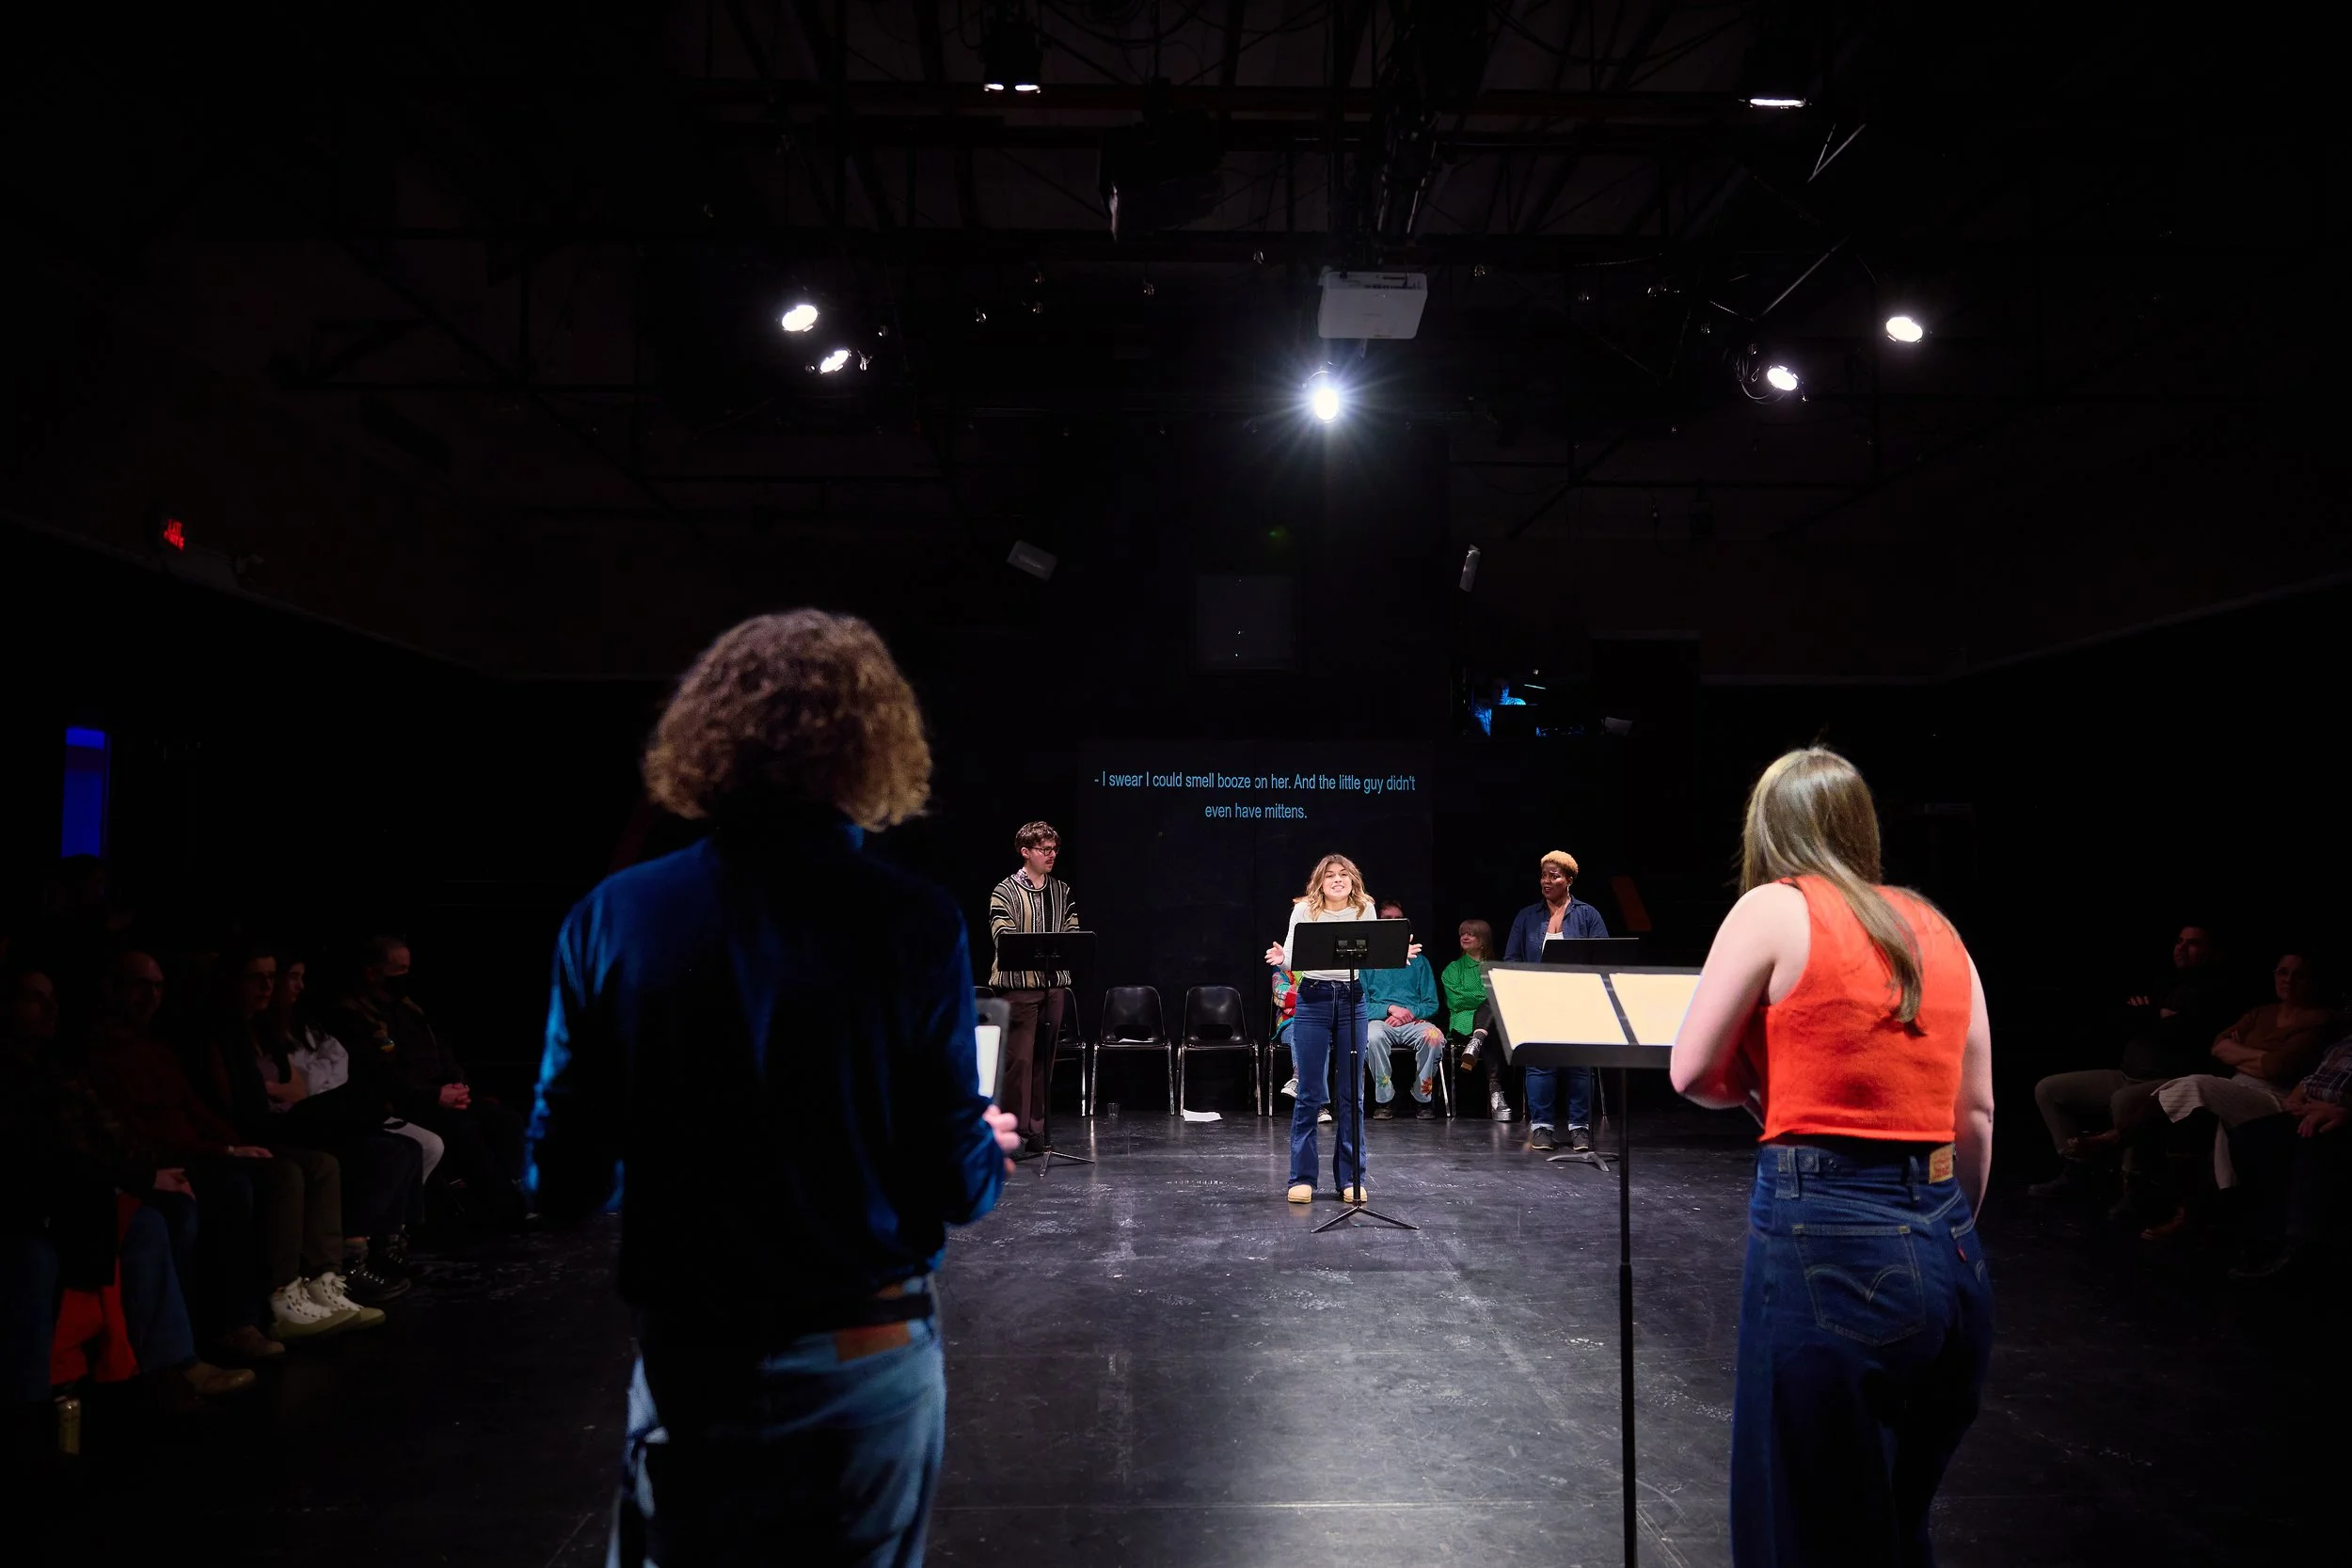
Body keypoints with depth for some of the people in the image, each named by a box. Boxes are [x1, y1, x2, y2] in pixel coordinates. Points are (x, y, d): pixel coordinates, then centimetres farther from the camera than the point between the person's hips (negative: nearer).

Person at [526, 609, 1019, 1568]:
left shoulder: (612, 919, -8)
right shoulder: (914, 925, -13)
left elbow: (566, 1184, -4)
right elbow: (955, 1190, -11)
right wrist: (993, 1150, 13)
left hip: (692, 1370, 1)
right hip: (869, 1362, -1)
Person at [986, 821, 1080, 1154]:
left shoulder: (1062, 891, 13)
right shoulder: (1005, 892, -3)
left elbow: (1072, 931, 10)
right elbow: (1003, 937, -11)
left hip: (1054, 983, 5)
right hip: (1018, 984, -5)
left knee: (1044, 1059, 8)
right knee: (1018, 1058, -7)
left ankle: (1036, 1130, 15)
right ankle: (1012, 1128, -1)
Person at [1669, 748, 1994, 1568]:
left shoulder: (1774, 908, -4)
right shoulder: (1936, 928, 13)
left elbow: (1692, 1073, -2)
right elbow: (1976, 1114, 14)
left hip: (1828, 1238, -6)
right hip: (1946, 1250, 7)